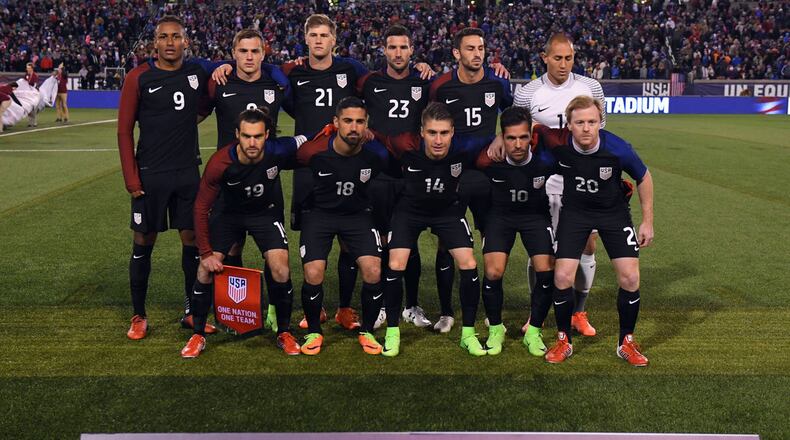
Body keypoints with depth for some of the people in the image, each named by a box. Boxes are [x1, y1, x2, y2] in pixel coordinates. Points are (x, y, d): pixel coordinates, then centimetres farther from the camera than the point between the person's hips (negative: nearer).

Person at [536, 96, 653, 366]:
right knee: (562, 277, -10)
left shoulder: (618, 149, -27)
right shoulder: (557, 142, -25)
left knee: (630, 278, -7)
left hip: (614, 212, 0)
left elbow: (644, 178, -7)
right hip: (574, 210, 0)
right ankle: (564, 341, 13)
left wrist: (647, 221, -4)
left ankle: (626, 343, 15)